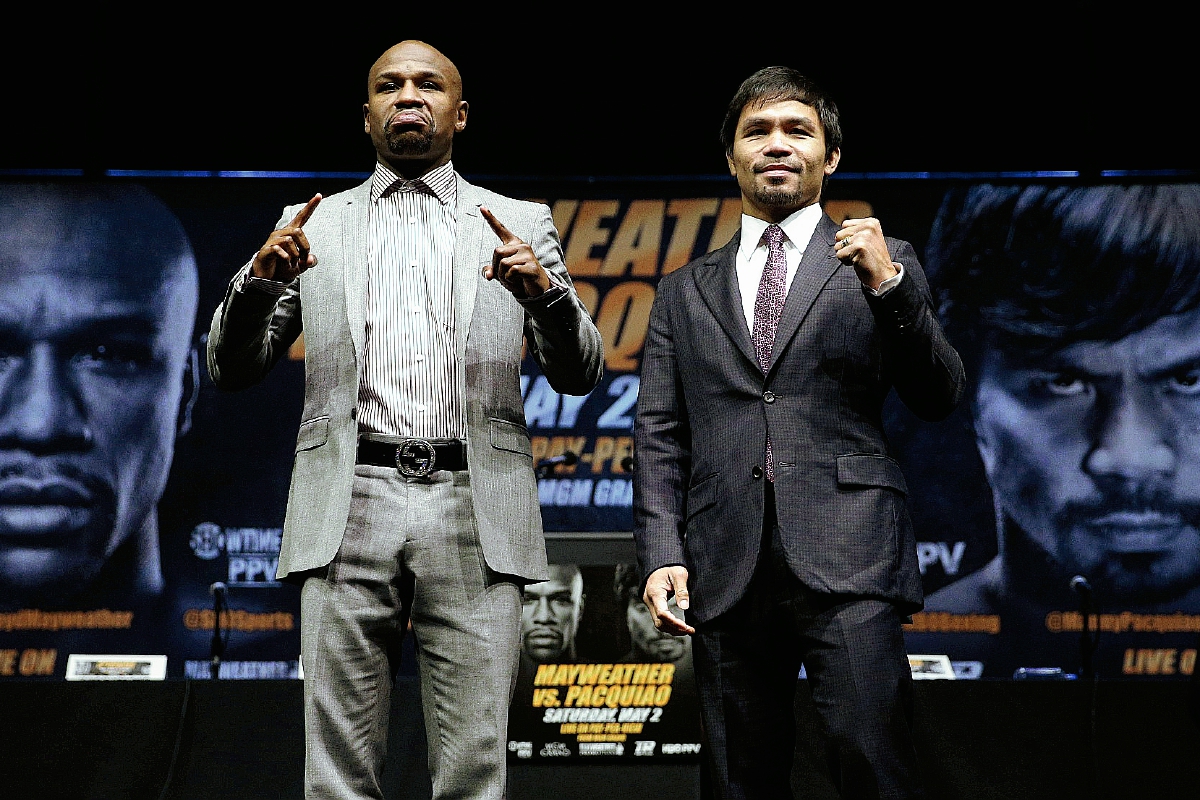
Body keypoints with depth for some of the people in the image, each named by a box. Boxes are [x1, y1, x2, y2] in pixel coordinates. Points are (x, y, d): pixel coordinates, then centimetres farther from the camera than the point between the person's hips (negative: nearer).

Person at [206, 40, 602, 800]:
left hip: (476, 515, 0)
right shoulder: (315, 226, 16)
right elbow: (232, 368, 11)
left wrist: (546, 291, -13)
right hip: (348, 512, 1)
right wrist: (260, 278, -9)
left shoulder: (520, 225, 14)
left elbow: (580, 374, 8)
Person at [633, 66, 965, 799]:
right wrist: (661, 553, 0)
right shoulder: (685, 293, 20)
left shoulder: (881, 265, 15)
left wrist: (889, 288, -8)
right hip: (727, 568, 3)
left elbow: (940, 400, 6)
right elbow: (659, 436, 14)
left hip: (845, 555, -3)